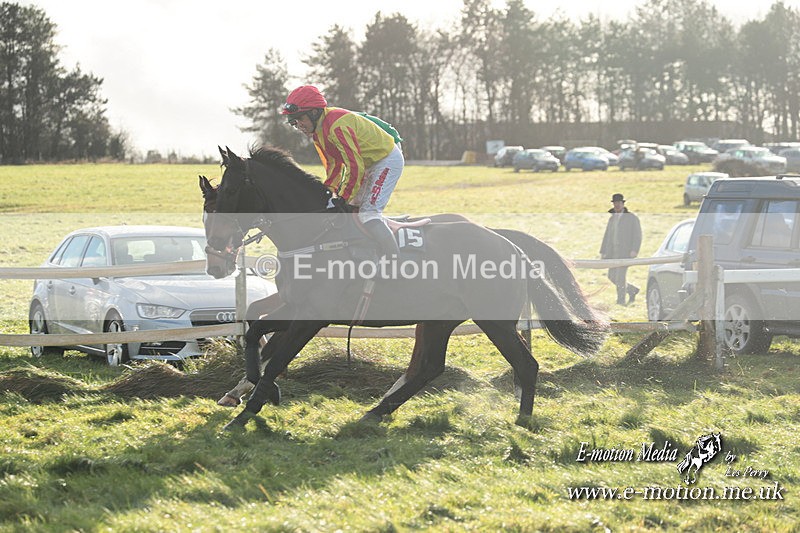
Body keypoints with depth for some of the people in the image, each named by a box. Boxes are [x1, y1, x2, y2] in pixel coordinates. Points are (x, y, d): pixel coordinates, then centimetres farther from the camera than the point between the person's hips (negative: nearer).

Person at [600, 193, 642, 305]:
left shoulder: (632, 218, 1)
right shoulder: (612, 219, 18)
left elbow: (637, 235, -5)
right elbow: (607, 236, 18)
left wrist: (634, 250, -17)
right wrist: (603, 252, 10)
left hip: (625, 252, -7)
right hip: (613, 252, 7)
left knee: (620, 276, -14)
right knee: (612, 276, 5)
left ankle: (621, 300, -9)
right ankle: (632, 290, 23)